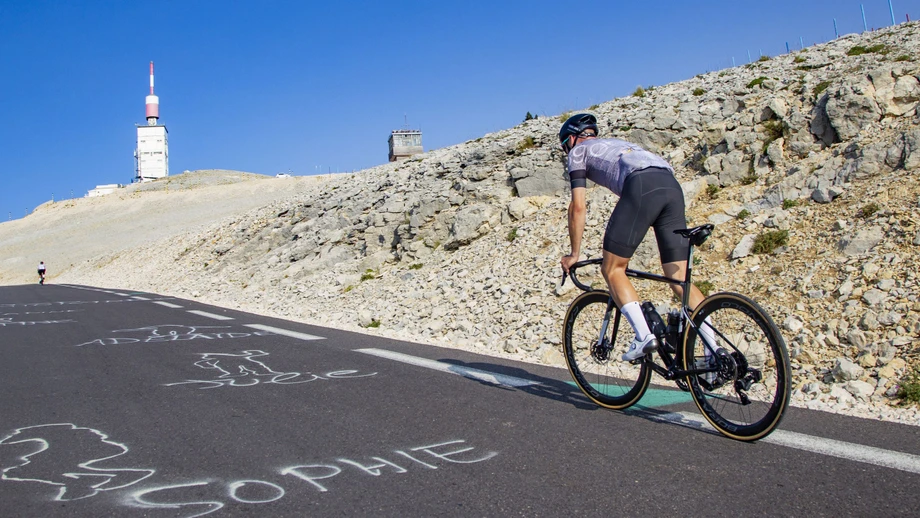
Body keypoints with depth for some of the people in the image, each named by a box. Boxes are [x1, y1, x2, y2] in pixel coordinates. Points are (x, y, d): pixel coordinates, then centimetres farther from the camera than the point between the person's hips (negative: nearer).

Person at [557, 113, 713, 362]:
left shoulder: (579, 151, 23)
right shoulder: (617, 144, 43)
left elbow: (578, 207, 15)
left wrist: (574, 253, 22)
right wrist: (625, 244, 50)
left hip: (641, 187, -7)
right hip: (672, 185, 7)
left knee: (612, 270, 5)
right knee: (680, 279, 5)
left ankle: (643, 335, -11)